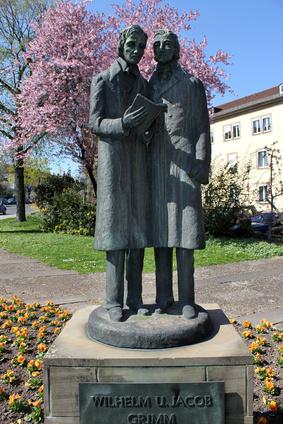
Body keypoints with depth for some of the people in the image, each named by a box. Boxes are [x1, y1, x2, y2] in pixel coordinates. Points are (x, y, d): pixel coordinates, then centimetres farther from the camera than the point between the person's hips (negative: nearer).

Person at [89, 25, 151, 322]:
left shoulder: (143, 84, 21)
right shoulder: (102, 80, 5)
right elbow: (95, 124, -3)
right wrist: (122, 123, -22)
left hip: (138, 158, 5)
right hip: (112, 156, -4)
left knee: (138, 227, -1)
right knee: (115, 226, -9)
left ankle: (135, 298, 7)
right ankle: (114, 301, 0)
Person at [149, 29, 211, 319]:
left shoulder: (193, 84, 11)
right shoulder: (147, 88, 20)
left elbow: (202, 128, 3)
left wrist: (202, 165, -11)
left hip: (184, 162, -3)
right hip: (156, 166, 3)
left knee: (184, 230, -8)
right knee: (160, 230, -1)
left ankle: (186, 298, 0)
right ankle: (164, 296, 7)